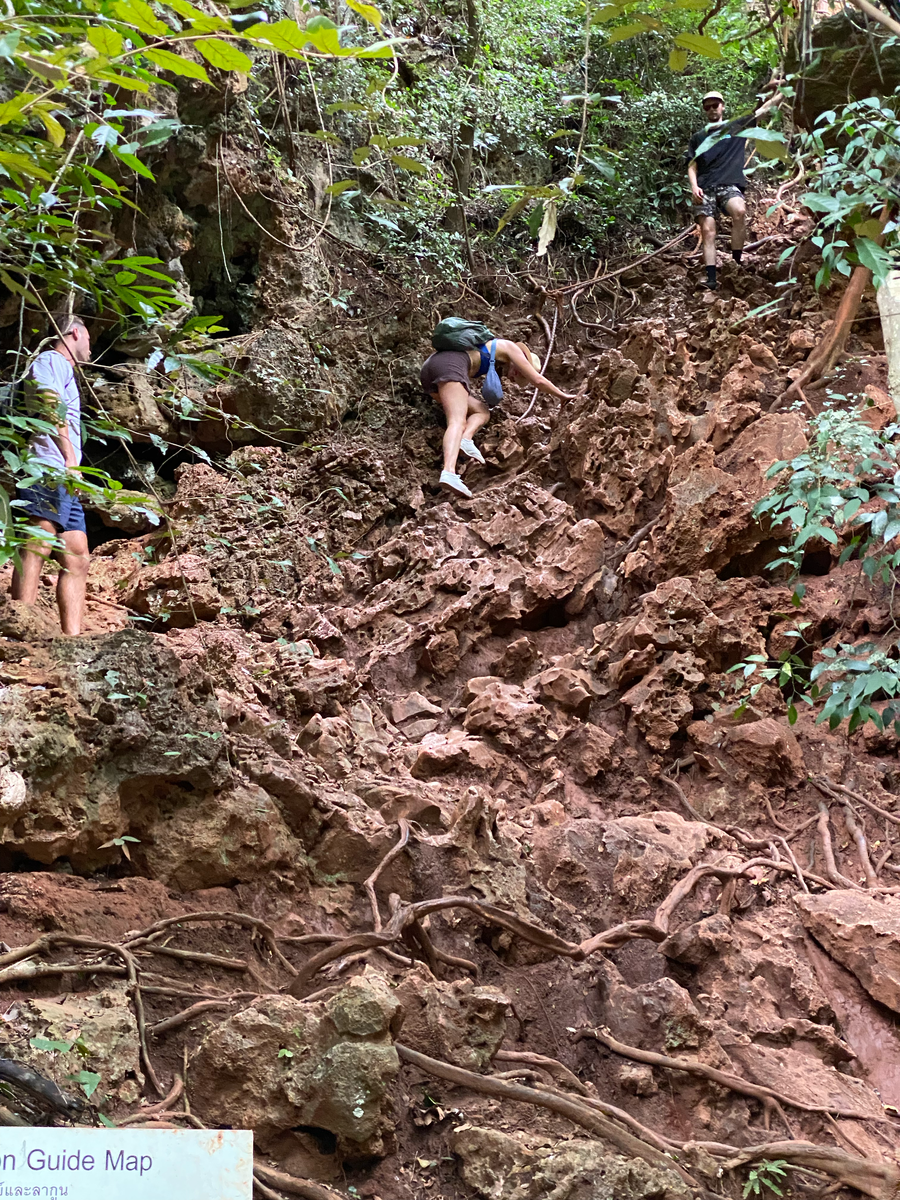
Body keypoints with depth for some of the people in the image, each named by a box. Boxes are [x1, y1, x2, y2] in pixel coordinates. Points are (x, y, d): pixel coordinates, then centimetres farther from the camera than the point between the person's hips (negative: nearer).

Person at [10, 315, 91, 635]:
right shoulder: (52, 360, 6)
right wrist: (70, 457, -17)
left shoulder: (64, 370, 34)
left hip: (64, 483, 10)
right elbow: (51, 406, -10)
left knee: (77, 560, 0)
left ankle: (73, 640, -6)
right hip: (47, 470, -10)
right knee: (35, 549, -20)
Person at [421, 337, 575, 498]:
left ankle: (465, 439, -18)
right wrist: (562, 396, 26)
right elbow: (538, 380, 14)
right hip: (449, 365, -8)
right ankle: (448, 473, -48)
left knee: (482, 412, 13)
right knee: (458, 421, -24)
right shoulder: (511, 348, 12)